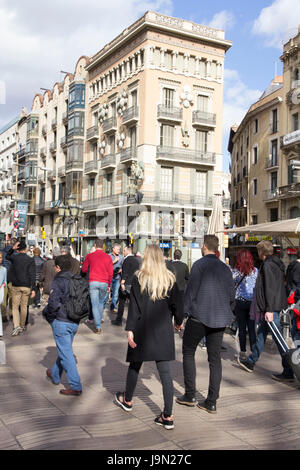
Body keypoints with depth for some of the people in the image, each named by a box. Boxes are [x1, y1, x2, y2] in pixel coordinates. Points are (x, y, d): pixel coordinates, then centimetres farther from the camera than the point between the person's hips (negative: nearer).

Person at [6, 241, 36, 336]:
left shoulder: (14, 258, -2)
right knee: (24, 307, 12)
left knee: (15, 307, 7)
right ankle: (22, 326, 21)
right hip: (26, 286, 0)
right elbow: (32, 275, -10)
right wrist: (33, 289, -8)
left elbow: (7, 256, 24)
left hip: (15, 286, 0)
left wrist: (12, 248, 8)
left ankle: (17, 326, -9)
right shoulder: (30, 260, -7)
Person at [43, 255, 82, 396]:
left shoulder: (58, 282, -14)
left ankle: (76, 386, -2)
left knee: (66, 354, -2)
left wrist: (47, 314, -4)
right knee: (64, 350, 22)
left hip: (61, 322, -7)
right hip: (74, 323, 7)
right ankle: (55, 375, 42)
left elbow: (53, 303, -22)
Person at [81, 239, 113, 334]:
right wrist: (109, 285, 14)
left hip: (93, 282, -2)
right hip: (104, 283, 2)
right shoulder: (108, 257, 4)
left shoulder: (89, 256, 1)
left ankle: (98, 327, -8)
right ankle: (98, 321, 27)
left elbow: (84, 270, 8)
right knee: (101, 303, 20)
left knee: (95, 305, -2)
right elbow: (110, 273, 5)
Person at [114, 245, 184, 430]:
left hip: (143, 329, -1)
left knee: (135, 365, 19)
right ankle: (168, 416, 3)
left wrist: (130, 330, -9)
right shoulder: (170, 279, -1)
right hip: (164, 331, 2)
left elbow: (134, 305, -10)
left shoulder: (139, 278, -7)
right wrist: (178, 321, 20)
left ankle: (127, 400, 40)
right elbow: (177, 303, 3)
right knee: (165, 372, 3)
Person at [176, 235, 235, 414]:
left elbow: (191, 291, -13)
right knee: (215, 358, 9)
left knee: (188, 352, 13)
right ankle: (212, 402, 12)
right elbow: (232, 296, 9)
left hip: (199, 316, -5)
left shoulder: (199, 264, -9)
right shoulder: (225, 268, 7)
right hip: (219, 319, 5)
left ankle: (190, 395, 13)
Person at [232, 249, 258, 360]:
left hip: (240, 302, -2)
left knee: (242, 328, 6)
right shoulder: (255, 271, 0)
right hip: (252, 302, 2)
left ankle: (243, 352, 10)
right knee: (252, 328, 7)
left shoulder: (236, 271, -6)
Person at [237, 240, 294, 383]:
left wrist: (269, 309, -24)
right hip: (274, 306, 11)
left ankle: (288, 372, -2)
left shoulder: (268, 265, -16)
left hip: (271, 307, -11)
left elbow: (270, 289, -23)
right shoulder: (276, 263, 15)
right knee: (261, 333, 19)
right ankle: (250, 362, 32)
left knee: (278, 337, -7)